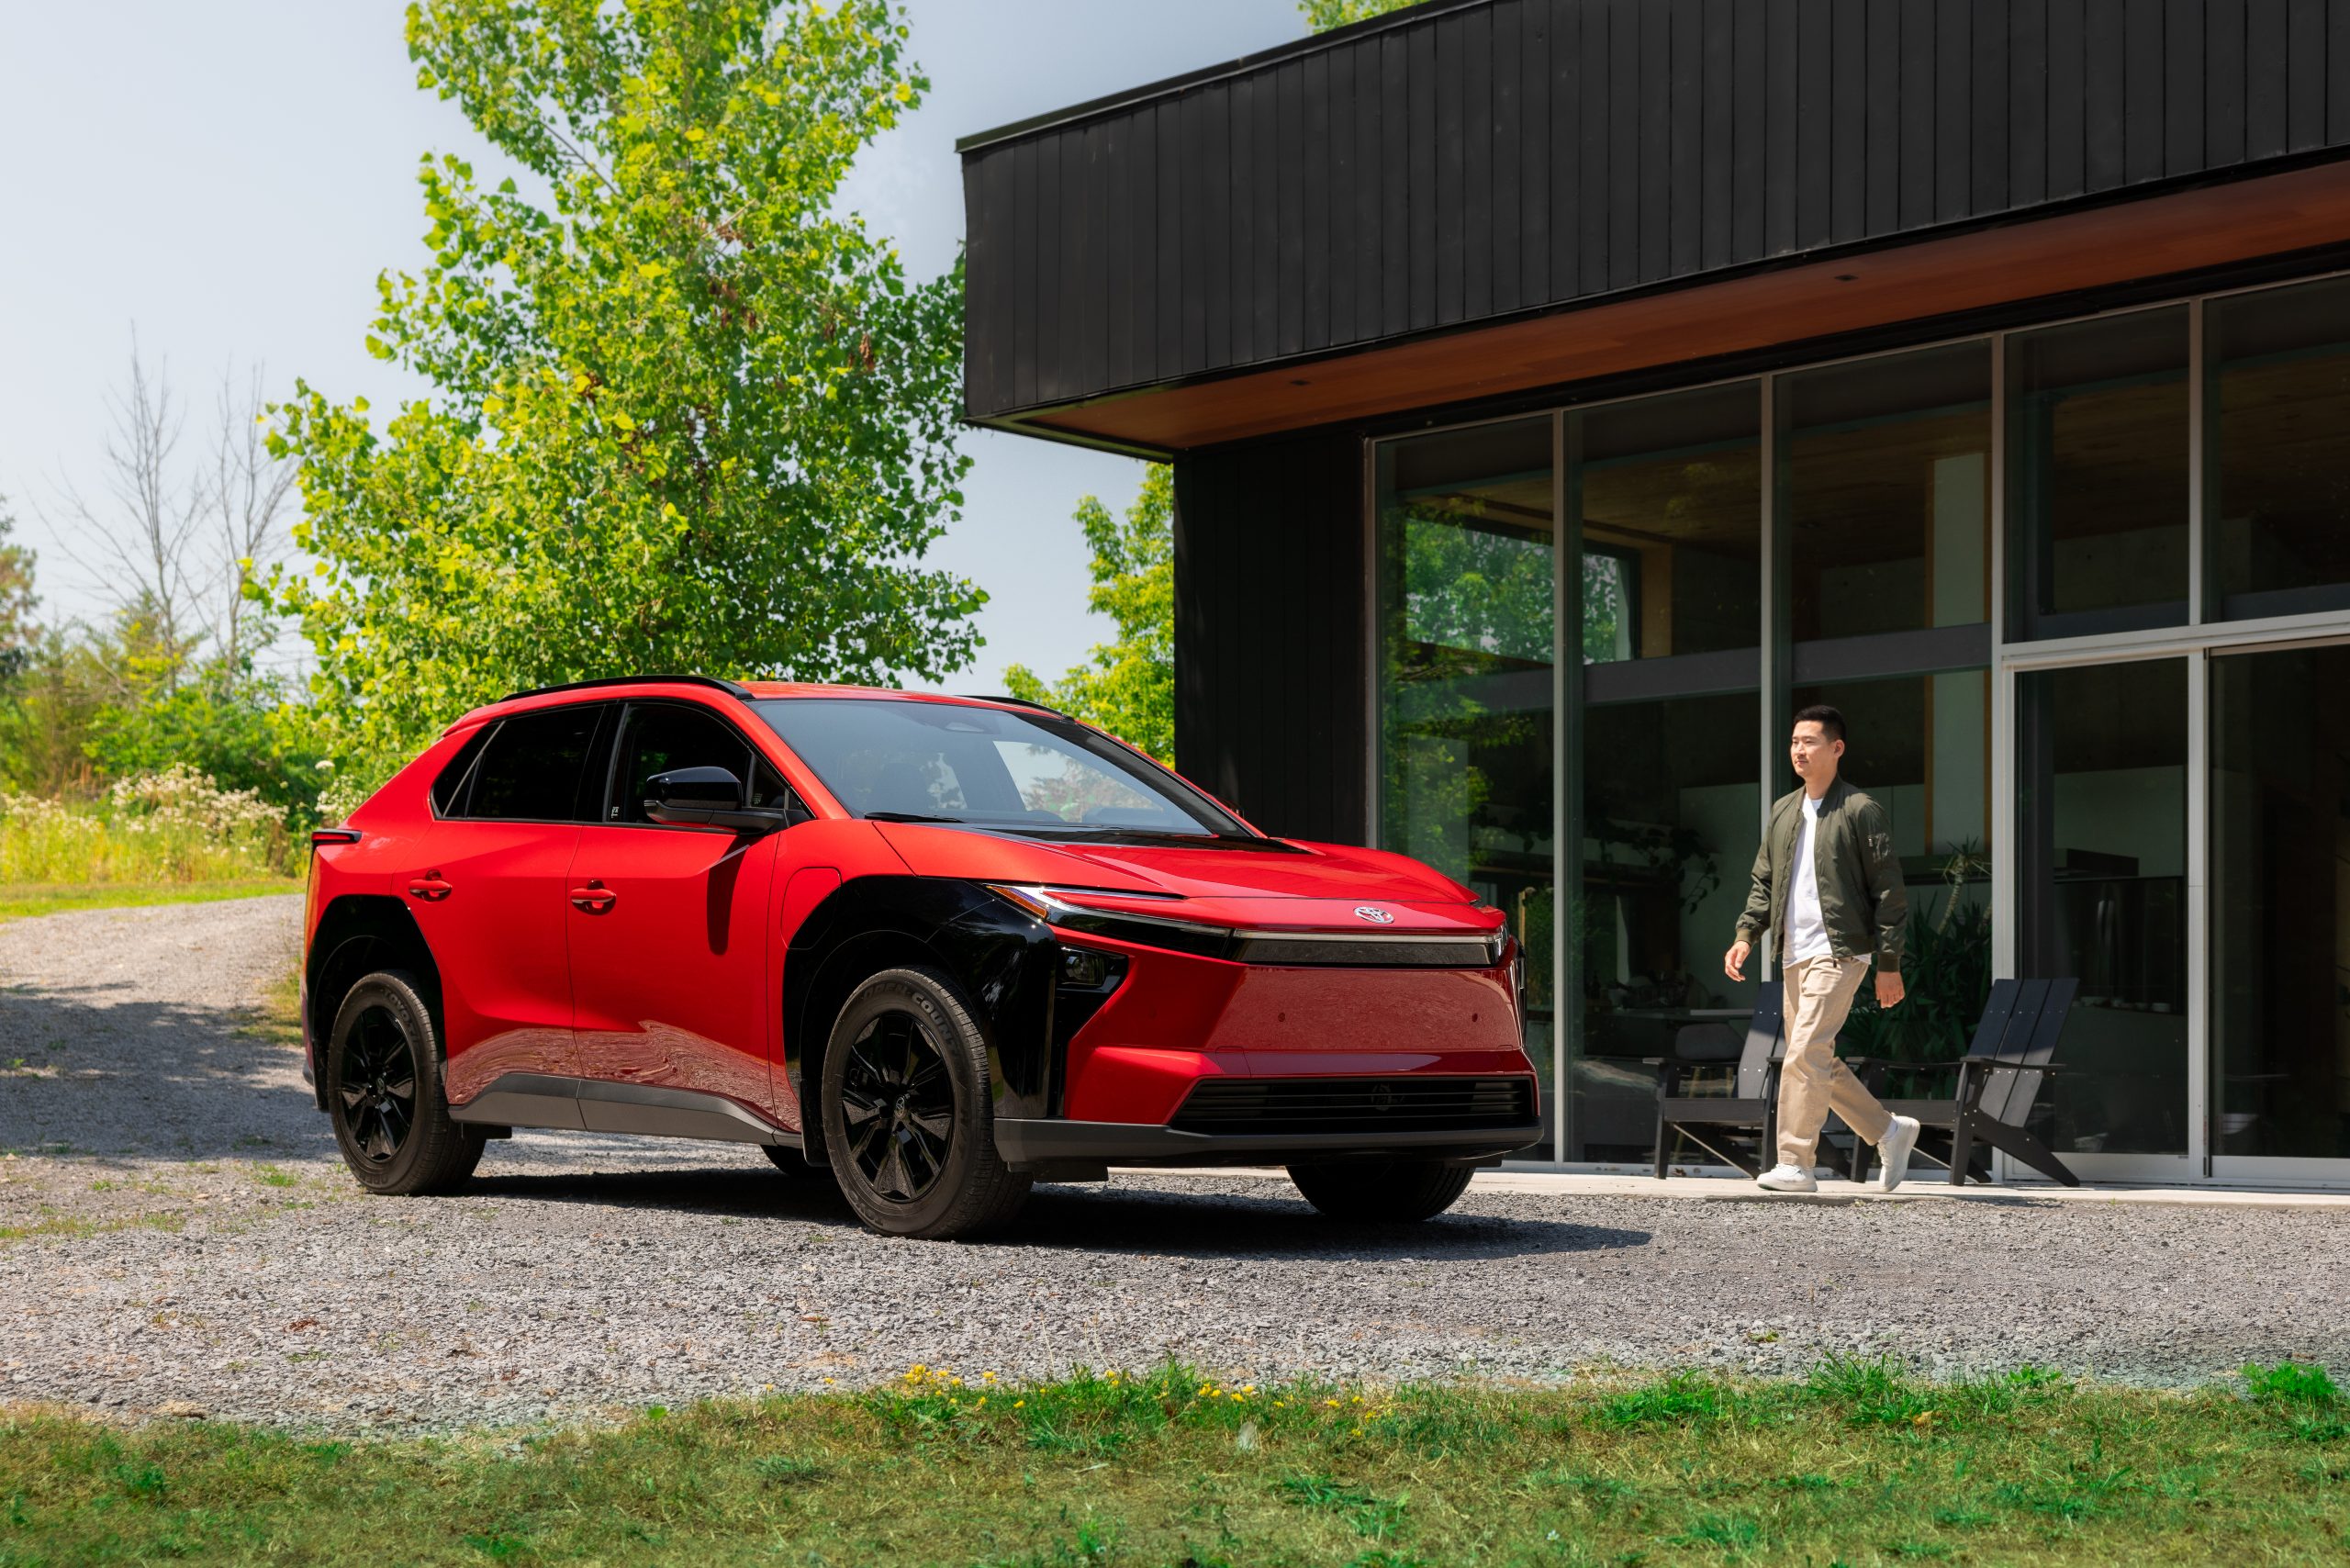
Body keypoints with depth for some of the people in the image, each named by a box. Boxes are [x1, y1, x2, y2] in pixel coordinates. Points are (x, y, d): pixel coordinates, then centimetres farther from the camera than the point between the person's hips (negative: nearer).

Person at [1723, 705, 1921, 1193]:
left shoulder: (1860, 811, -5)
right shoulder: (1783, 811, 15)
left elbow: (1888, 891, -6)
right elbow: (1764, 881, 20)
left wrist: (1889, 965, -9)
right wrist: (1746, 936, 5)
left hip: (1838, 952, -8)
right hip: (1794, 956, 8)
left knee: (1805, 1054, -16)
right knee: (1819, 1063, 11)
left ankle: (1794, 1165, -13)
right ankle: (1890, 1130, 27)